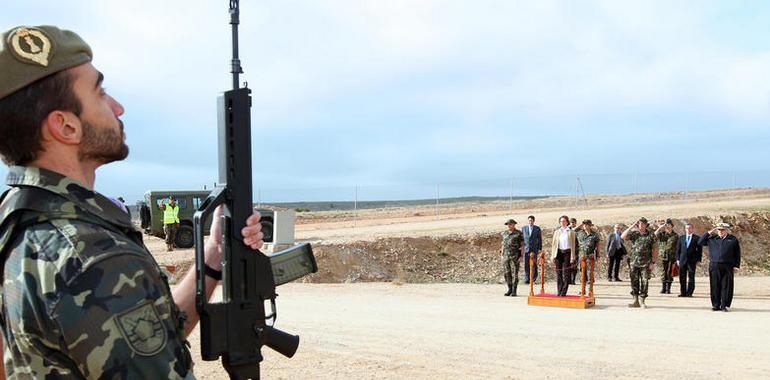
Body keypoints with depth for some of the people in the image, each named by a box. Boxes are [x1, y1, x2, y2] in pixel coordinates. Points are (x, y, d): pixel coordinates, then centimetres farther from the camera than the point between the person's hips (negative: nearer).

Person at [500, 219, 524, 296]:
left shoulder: (519, 234, -3)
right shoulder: (505, 234, 12)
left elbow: (522, 245, -4)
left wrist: (521, 256, -11)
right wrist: (502, 254, 11)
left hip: (515, 256, -5)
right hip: (506, 256, 5)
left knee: (514, 273, -5)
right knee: (506, 273, 4)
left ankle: (514, 291, 1)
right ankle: (509, 289, 15)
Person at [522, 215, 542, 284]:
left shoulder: (537, 229, 5)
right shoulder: (524, 228, 9)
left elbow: (540, 239, 6)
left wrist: (540, 249, 0)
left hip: (534, 249, 0)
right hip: (526, 248, 1)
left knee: (534, 264, 3)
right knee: (526, 264, -4)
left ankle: (534, 276, 24)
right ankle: (527, 279, -2)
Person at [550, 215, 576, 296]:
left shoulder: (571, 232, 5)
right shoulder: (557, 232, 12)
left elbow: (573, 245, 3)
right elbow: (554, 244, 12)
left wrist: (572, 257, -4)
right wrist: (553, 255, 4)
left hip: (567, 253, -2)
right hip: (558, 252, 2)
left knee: (566, 273, -4)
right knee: (558, 273, 2)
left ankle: (564, 292, -2)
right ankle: (559, 291, 8)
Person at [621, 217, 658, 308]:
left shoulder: (651, 235, 1)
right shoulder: (633, 233, 6)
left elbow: (655, 250, 1)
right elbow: (622, 237, -11)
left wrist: (653, 262, -6)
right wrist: (632, 226, -10)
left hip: (645, 263, -2)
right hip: (633, 262, 2)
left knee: (644, 282, -2)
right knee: (634, 282, 4)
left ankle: (642, 301, 8)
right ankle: (636, 301, 11)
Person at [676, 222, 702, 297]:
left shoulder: (697, 238, 3)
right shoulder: (681, 238, 13)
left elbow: (700, 250, 3)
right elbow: (678, 249, 13)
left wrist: (698, 260, -3)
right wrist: (678, 259, 5)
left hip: (692, 261, -3)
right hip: (682, 260, 3)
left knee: (691, 277, -2)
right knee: (682, 277, 2)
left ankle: (689, 293, 2)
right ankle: (683, 292, 7)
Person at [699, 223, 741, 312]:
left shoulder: (733, 239, 9)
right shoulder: (712, 239, 13)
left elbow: (737, 254, 9)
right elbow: (700, 242, 12)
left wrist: (736, 265, 1)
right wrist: (709, 233, 7)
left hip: (727, 267, -1)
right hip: (714, 266, 1)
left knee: (726, 287, -2)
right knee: (715, 287, 2)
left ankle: (725, 305, 4)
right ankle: (716, 305, 10)